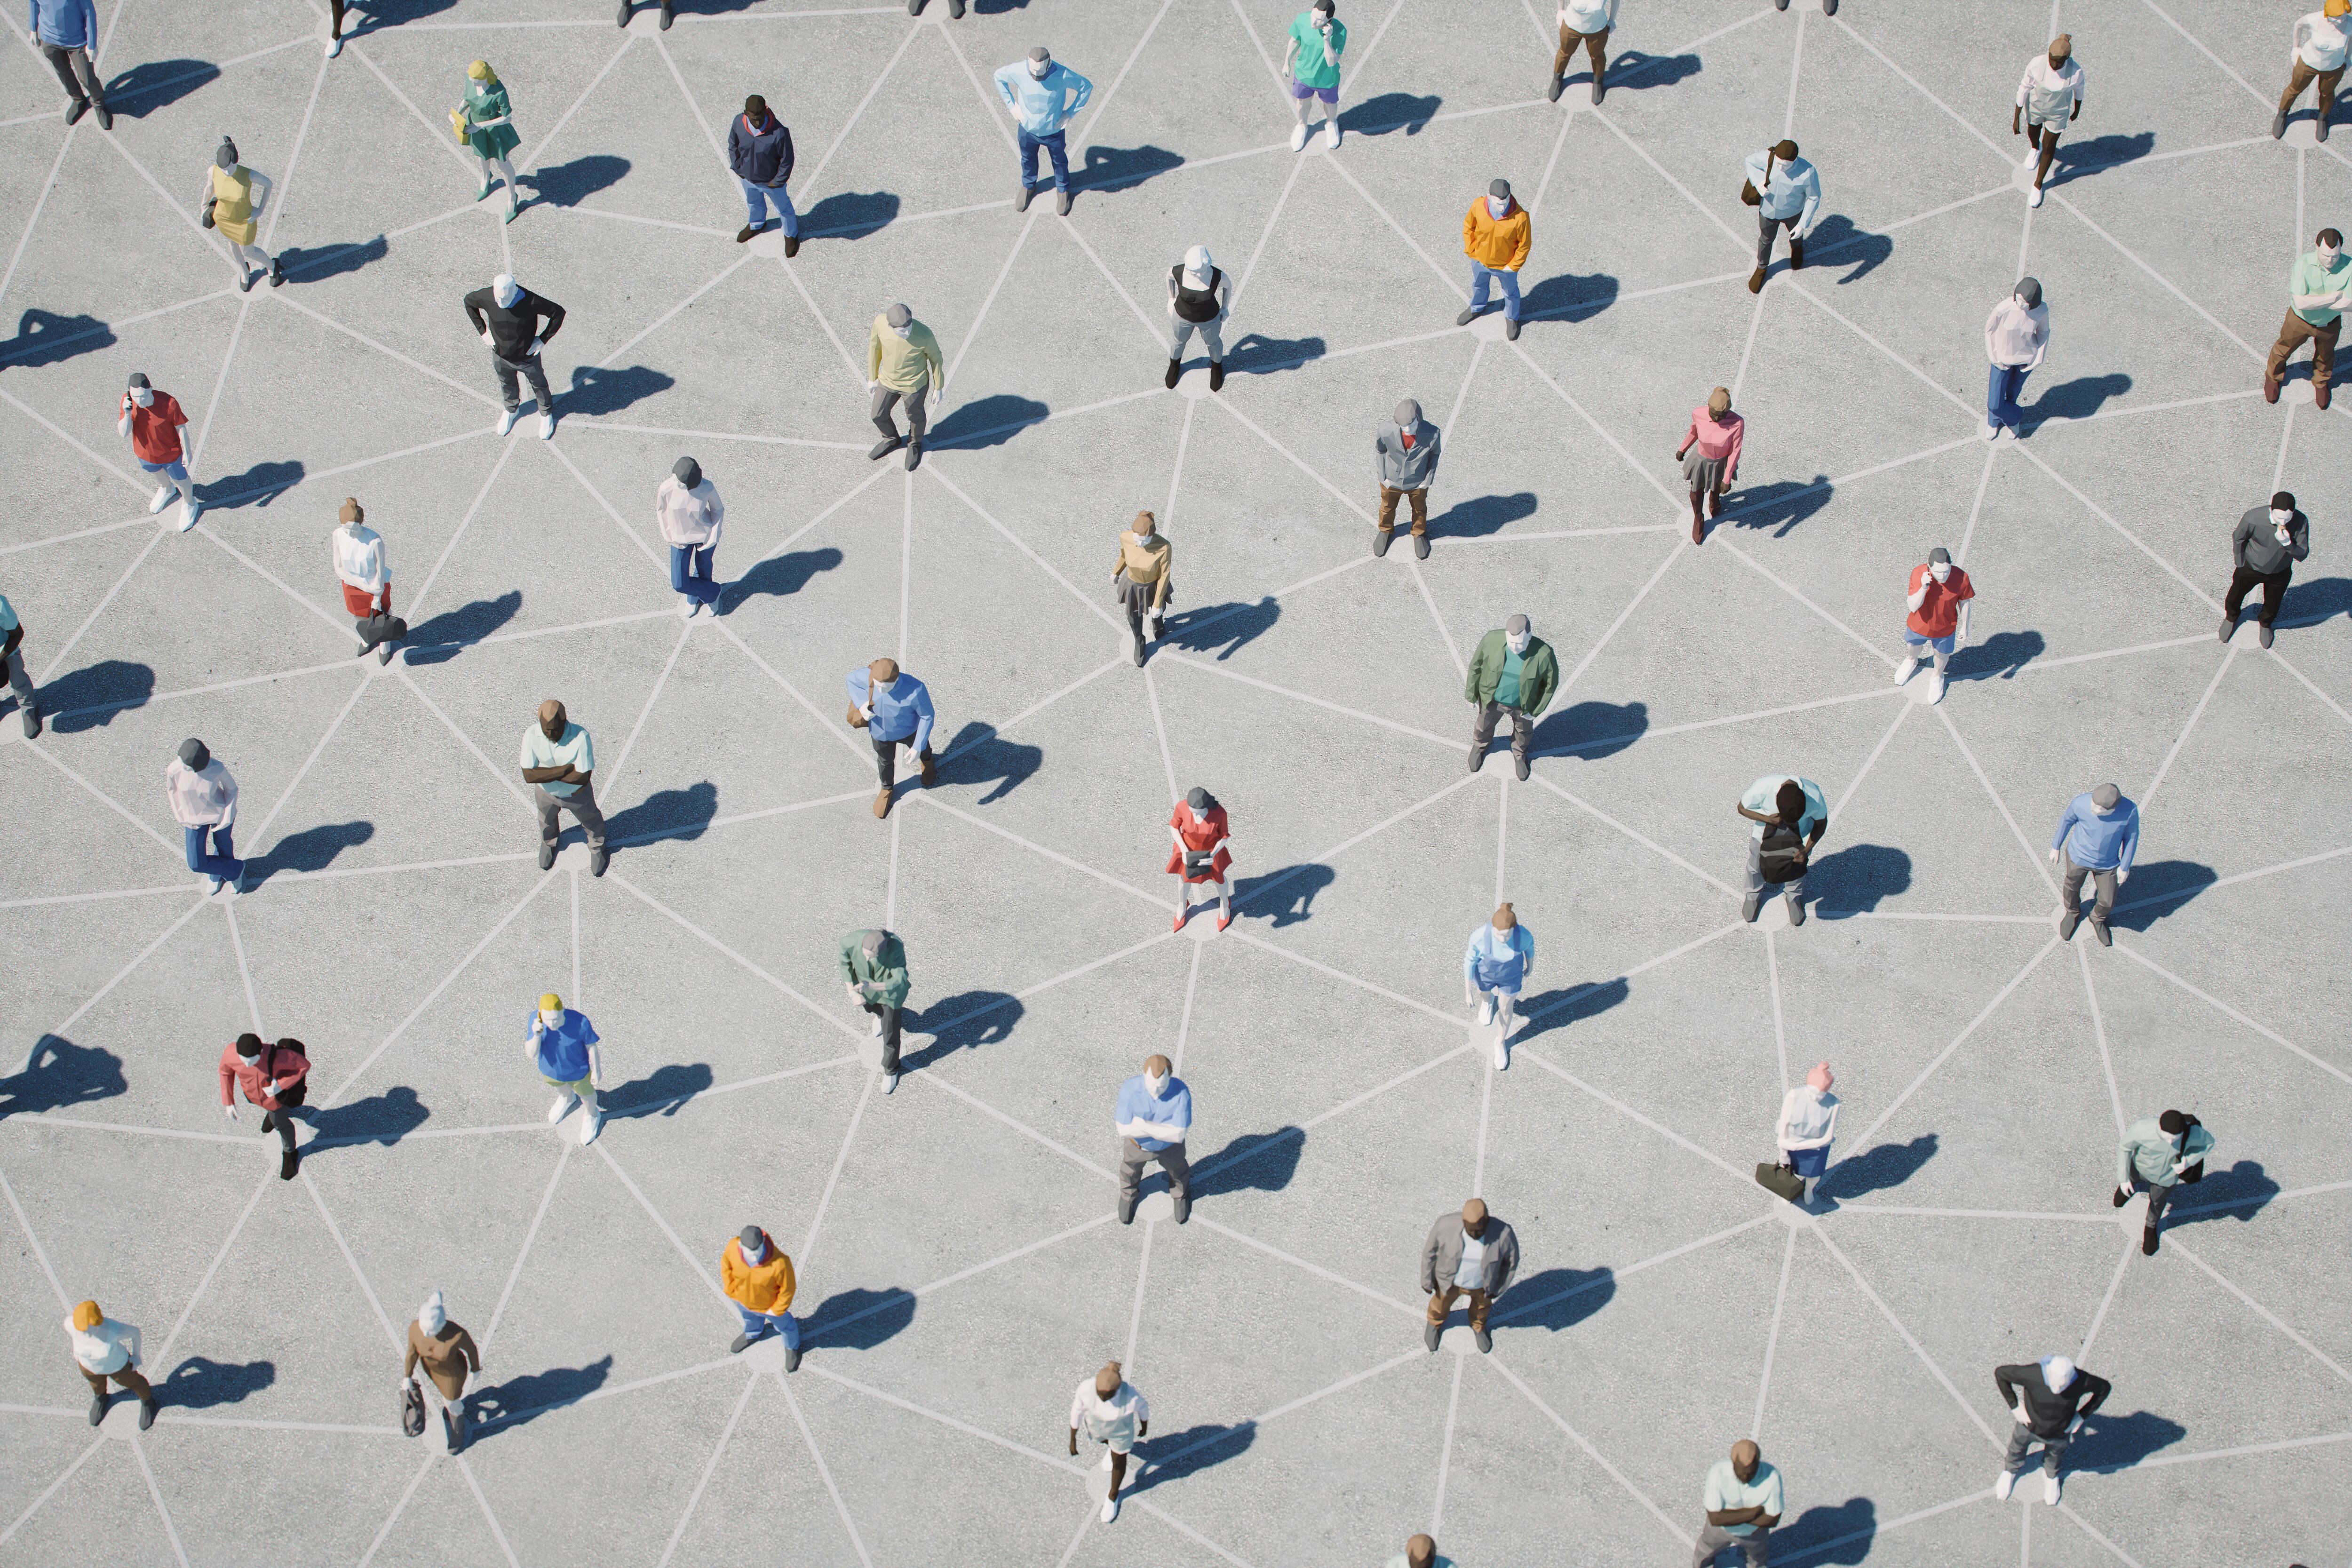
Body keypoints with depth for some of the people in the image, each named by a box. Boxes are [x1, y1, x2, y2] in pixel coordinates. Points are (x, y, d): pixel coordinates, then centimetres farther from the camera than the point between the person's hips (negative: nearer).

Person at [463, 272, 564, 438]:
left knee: (539, 385, 24)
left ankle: (546, 414, 52)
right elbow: (469, 301, -4)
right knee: (507, 385, 29)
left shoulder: (530, 302, -35)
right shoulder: (487, 297, -28)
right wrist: (483, 331, -6)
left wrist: (543, 339, -19)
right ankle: (511, 410, 60)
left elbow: (558, 312, -21)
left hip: (527, 357, -2)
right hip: (501, 357, 2)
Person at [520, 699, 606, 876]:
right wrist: (565, 770, -37)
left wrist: (546, 773, -32)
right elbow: (529, 776, -32)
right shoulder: (532, 735, -32)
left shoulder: (581, 737, -38)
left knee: (591, 821, 25)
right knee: (547, 820, 32)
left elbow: (583, 778, -36)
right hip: (546, 793, 2)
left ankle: (597, 849, 59)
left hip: (577, 794, -2)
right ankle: (548, 843, 66)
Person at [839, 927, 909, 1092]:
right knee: (869, 1006, 35)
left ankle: (891, 1070, 35)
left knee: (890, 1034, 6)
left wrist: (870, 986, -55)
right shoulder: (849, 943, -36)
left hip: (889, 986, -3)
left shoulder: (895, 947, -43)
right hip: (865, 985, 3)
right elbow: (845, 966, -14)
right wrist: (853, 993, -18)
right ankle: (880, 1014, 74)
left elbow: (899, 981, -42)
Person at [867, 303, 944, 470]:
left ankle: (915, 444, 54)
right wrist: (872, 377, 6)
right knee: (879, 416, 21)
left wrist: (939, 388, -1)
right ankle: (892, 440, 53)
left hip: (914, 385, -3)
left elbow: (936, 358, -14)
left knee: (916, 417, 22)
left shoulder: (924, 335, -34)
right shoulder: (880, 322, -26)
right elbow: (875, 347, -6)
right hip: (887, 380, 3)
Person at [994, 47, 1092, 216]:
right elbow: (999, 77, -6)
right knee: (1028, 160, 27)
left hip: (1053, 130, -1)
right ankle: (1028, 187, 57)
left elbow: (1087, 87, -14)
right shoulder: (1018, 71, -29)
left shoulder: (1062, 75, -33)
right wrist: (1012, 105, -7)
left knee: (1060, 161, 24)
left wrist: (1070, 113, -13)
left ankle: (1063, 191, 52)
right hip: (1027, 128, 1)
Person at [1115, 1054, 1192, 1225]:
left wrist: (1142, 1125, -36)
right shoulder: (1129, 1089, -36)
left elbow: (1178, 1134, -36)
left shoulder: (1182, 1092, -37)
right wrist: (1162, 1128, -33)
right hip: (1137, 1144, 0)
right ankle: (1128, 1194, 64)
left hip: (1169, 1146, 0)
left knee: (1178, 1171, 29)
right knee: (1130, 1171, 30)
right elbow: (1124, 1130, -32)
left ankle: (1181, 1195, 63)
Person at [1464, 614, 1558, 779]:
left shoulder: (1544, 654, -34)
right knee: (1484, 725, 29)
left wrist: (1535, 711, -8)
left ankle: (1520, 755, 61)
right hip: (1492, 698, 1)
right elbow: (1475, 667, -12)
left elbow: (1551, 683, -15)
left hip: (1523, 704, -1)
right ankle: (1479, 746, 62)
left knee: (1523, 730, 28)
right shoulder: (1491, 640, -31)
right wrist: (1471, 695, -1)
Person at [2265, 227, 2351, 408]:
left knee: (2325, 356, 28)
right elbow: (2300, 303, -37)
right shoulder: (2303, 264, -33)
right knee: (2283, 350, 22)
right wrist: (2335, 296, -32)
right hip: (2300, 320, -2)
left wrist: (2313, 301, -31)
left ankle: (2321, 383, 59)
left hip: (2329, 324, 2)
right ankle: (2273, 376, 54)